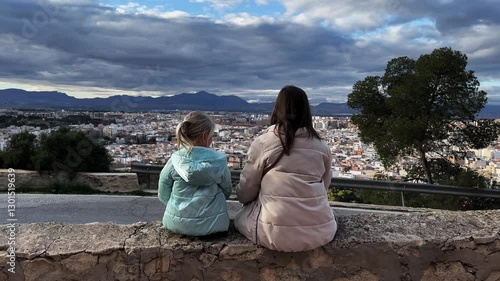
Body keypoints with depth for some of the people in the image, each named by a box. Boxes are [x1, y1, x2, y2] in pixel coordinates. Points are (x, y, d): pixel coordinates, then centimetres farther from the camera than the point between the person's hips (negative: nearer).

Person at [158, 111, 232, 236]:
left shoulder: (175, 161, -12)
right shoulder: (219, 161, -11)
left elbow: (163, 195, -2)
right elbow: (227, 191, 2)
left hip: (178, 224, 1)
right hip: (212, 224, 0)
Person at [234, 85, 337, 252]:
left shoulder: (262, 142, -7)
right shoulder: (322, 146, 2)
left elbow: (245, 192, 1)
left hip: (276, 234, -2)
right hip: (320, 232, 3)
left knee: (241, 217, 25)